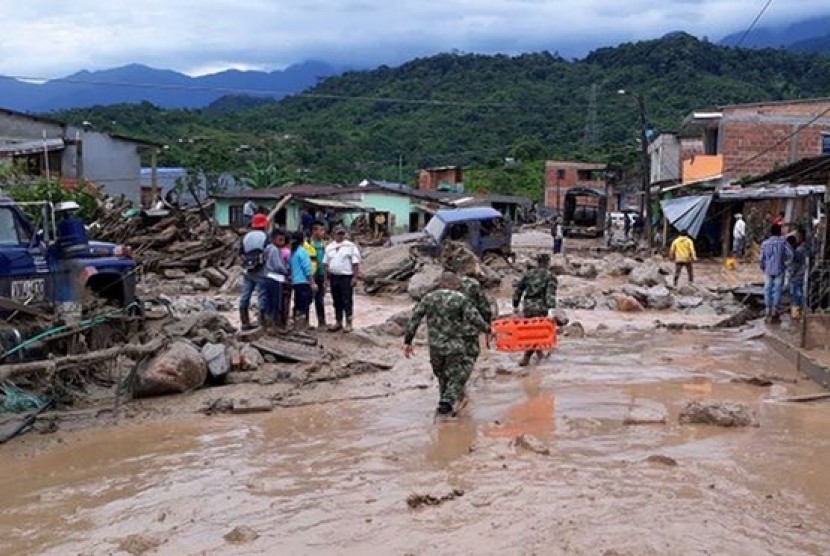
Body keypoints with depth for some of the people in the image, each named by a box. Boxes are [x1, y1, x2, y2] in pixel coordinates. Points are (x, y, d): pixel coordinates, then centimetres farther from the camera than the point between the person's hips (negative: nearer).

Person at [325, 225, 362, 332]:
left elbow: (355, 263, -6)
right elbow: (326, 264, 16)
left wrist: (355, 277, -13)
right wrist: (327, 278, 10)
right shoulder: (329, 247, 14)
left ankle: (348, 323, 0)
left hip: (346, 277, -5)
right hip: (334, 277, 5)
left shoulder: (350, 246, -1)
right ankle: (338, 322, 20)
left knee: (347, 301, -5)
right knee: (337, 301, 11)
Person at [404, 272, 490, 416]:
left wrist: (407, 342, 3)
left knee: (442, 376, 23)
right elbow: (475, 319, -10)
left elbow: (414, 318, 0)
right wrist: (487, 329, 9)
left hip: (435, 347, 4)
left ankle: (447, 401, 35)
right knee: (456, 378, 10)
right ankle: (445, 404, -3)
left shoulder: (429, 297, 4)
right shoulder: (461, 299, -7)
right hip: (455, 346, -4)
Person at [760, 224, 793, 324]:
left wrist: (763, 269, 18)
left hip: (768, 270, 2)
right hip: (779, 270, -2)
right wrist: (786, 265, 2)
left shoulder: (765, 243, 1)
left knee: (768, 290, 8)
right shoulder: (782, 242, -4)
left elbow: (762, 258, 3)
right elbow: (790, 254, -14)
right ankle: (774, 313, 4)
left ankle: (768, 313, 9)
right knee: (777, 291, 3)